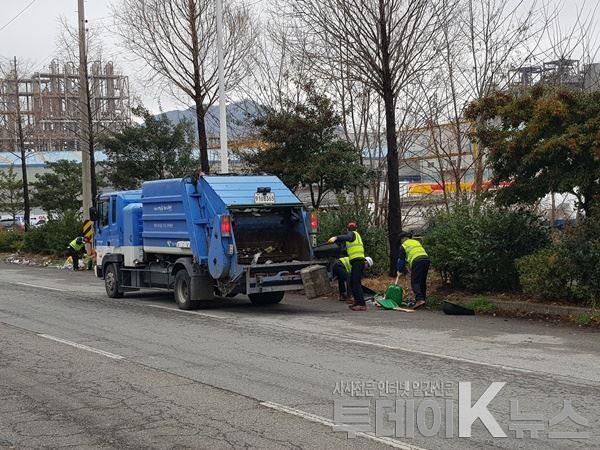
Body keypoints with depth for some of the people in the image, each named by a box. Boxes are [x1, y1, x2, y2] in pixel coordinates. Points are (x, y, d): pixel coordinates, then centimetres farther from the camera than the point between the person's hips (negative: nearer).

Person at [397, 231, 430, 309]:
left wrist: (400, 271, 25)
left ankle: (419, 299, -21)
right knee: (423, 281, 16)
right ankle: (422, 298, 18)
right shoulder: (417, 242, 30)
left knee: (415, 282, -6)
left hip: (417, 261, -6)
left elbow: (401, 259, 12)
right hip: (426, 259, 7)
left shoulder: (404, 245, 12)